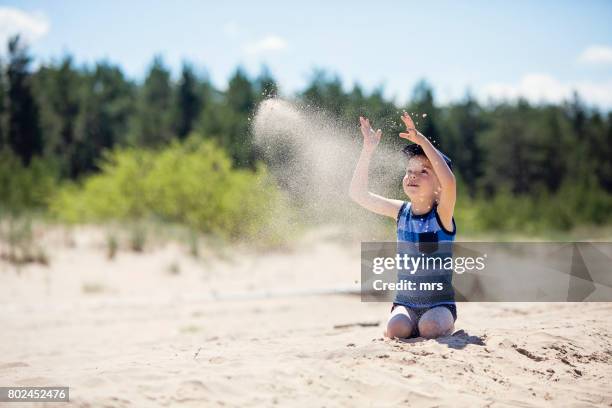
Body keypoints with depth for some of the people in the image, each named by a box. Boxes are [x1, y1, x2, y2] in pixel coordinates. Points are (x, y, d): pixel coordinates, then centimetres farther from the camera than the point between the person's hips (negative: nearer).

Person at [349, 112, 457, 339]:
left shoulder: (442, 213, -12)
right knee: (396, 330, -27)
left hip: (440, 302, -2)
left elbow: (449, 180, -33)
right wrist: (368, 150, -13)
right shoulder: (401, 211, 0)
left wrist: (421, 140, -37)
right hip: (405, 301, 2)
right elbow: (358, 193, -4)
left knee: (430, 328, -31)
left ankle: (446, 324, 1)